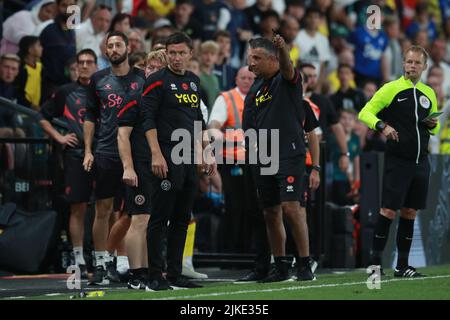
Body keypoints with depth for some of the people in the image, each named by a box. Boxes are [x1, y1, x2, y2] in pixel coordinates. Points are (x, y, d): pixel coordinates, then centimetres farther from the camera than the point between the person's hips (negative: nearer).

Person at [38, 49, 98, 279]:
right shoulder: (66, 92, 8)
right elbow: (43, 117, 15)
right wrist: (59, 137, 4)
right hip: (76, 155, 0)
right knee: (78, 208, 1)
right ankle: (79, 261, 5)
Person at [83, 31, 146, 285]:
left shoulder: (142, 78, 5)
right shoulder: (98, 79, 7)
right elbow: (90, 117, 11)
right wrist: (88, 151, 3)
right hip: (105, 153, 0)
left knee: (131, 212, 0)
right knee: (103, 210, -2)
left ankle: (108, 254, 14)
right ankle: (101, 263, 5)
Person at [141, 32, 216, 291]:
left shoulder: (194, 81, 16)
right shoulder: (158, 81, -5)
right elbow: (148, 119, -11)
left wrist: (207, 153, 18)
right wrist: (156, 154, -18)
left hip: (190, 159, 7)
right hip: (166, 159, -7)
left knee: (182, 219, 9)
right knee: (160, 218, -6)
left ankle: (175, 275, 14)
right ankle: (155, 277, -4)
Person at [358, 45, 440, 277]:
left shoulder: (429, 93, 13)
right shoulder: (391, 89, -3)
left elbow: (434, 126, 24)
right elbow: (365, 113, -6)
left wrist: (433, 125, 0)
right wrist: (382, 126, -24)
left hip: (420, 162, 5)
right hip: (397, 160, -5)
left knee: (410, 213, 8)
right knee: (389, 210, -9)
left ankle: (402, 265, 13)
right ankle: (375, 262, -4)